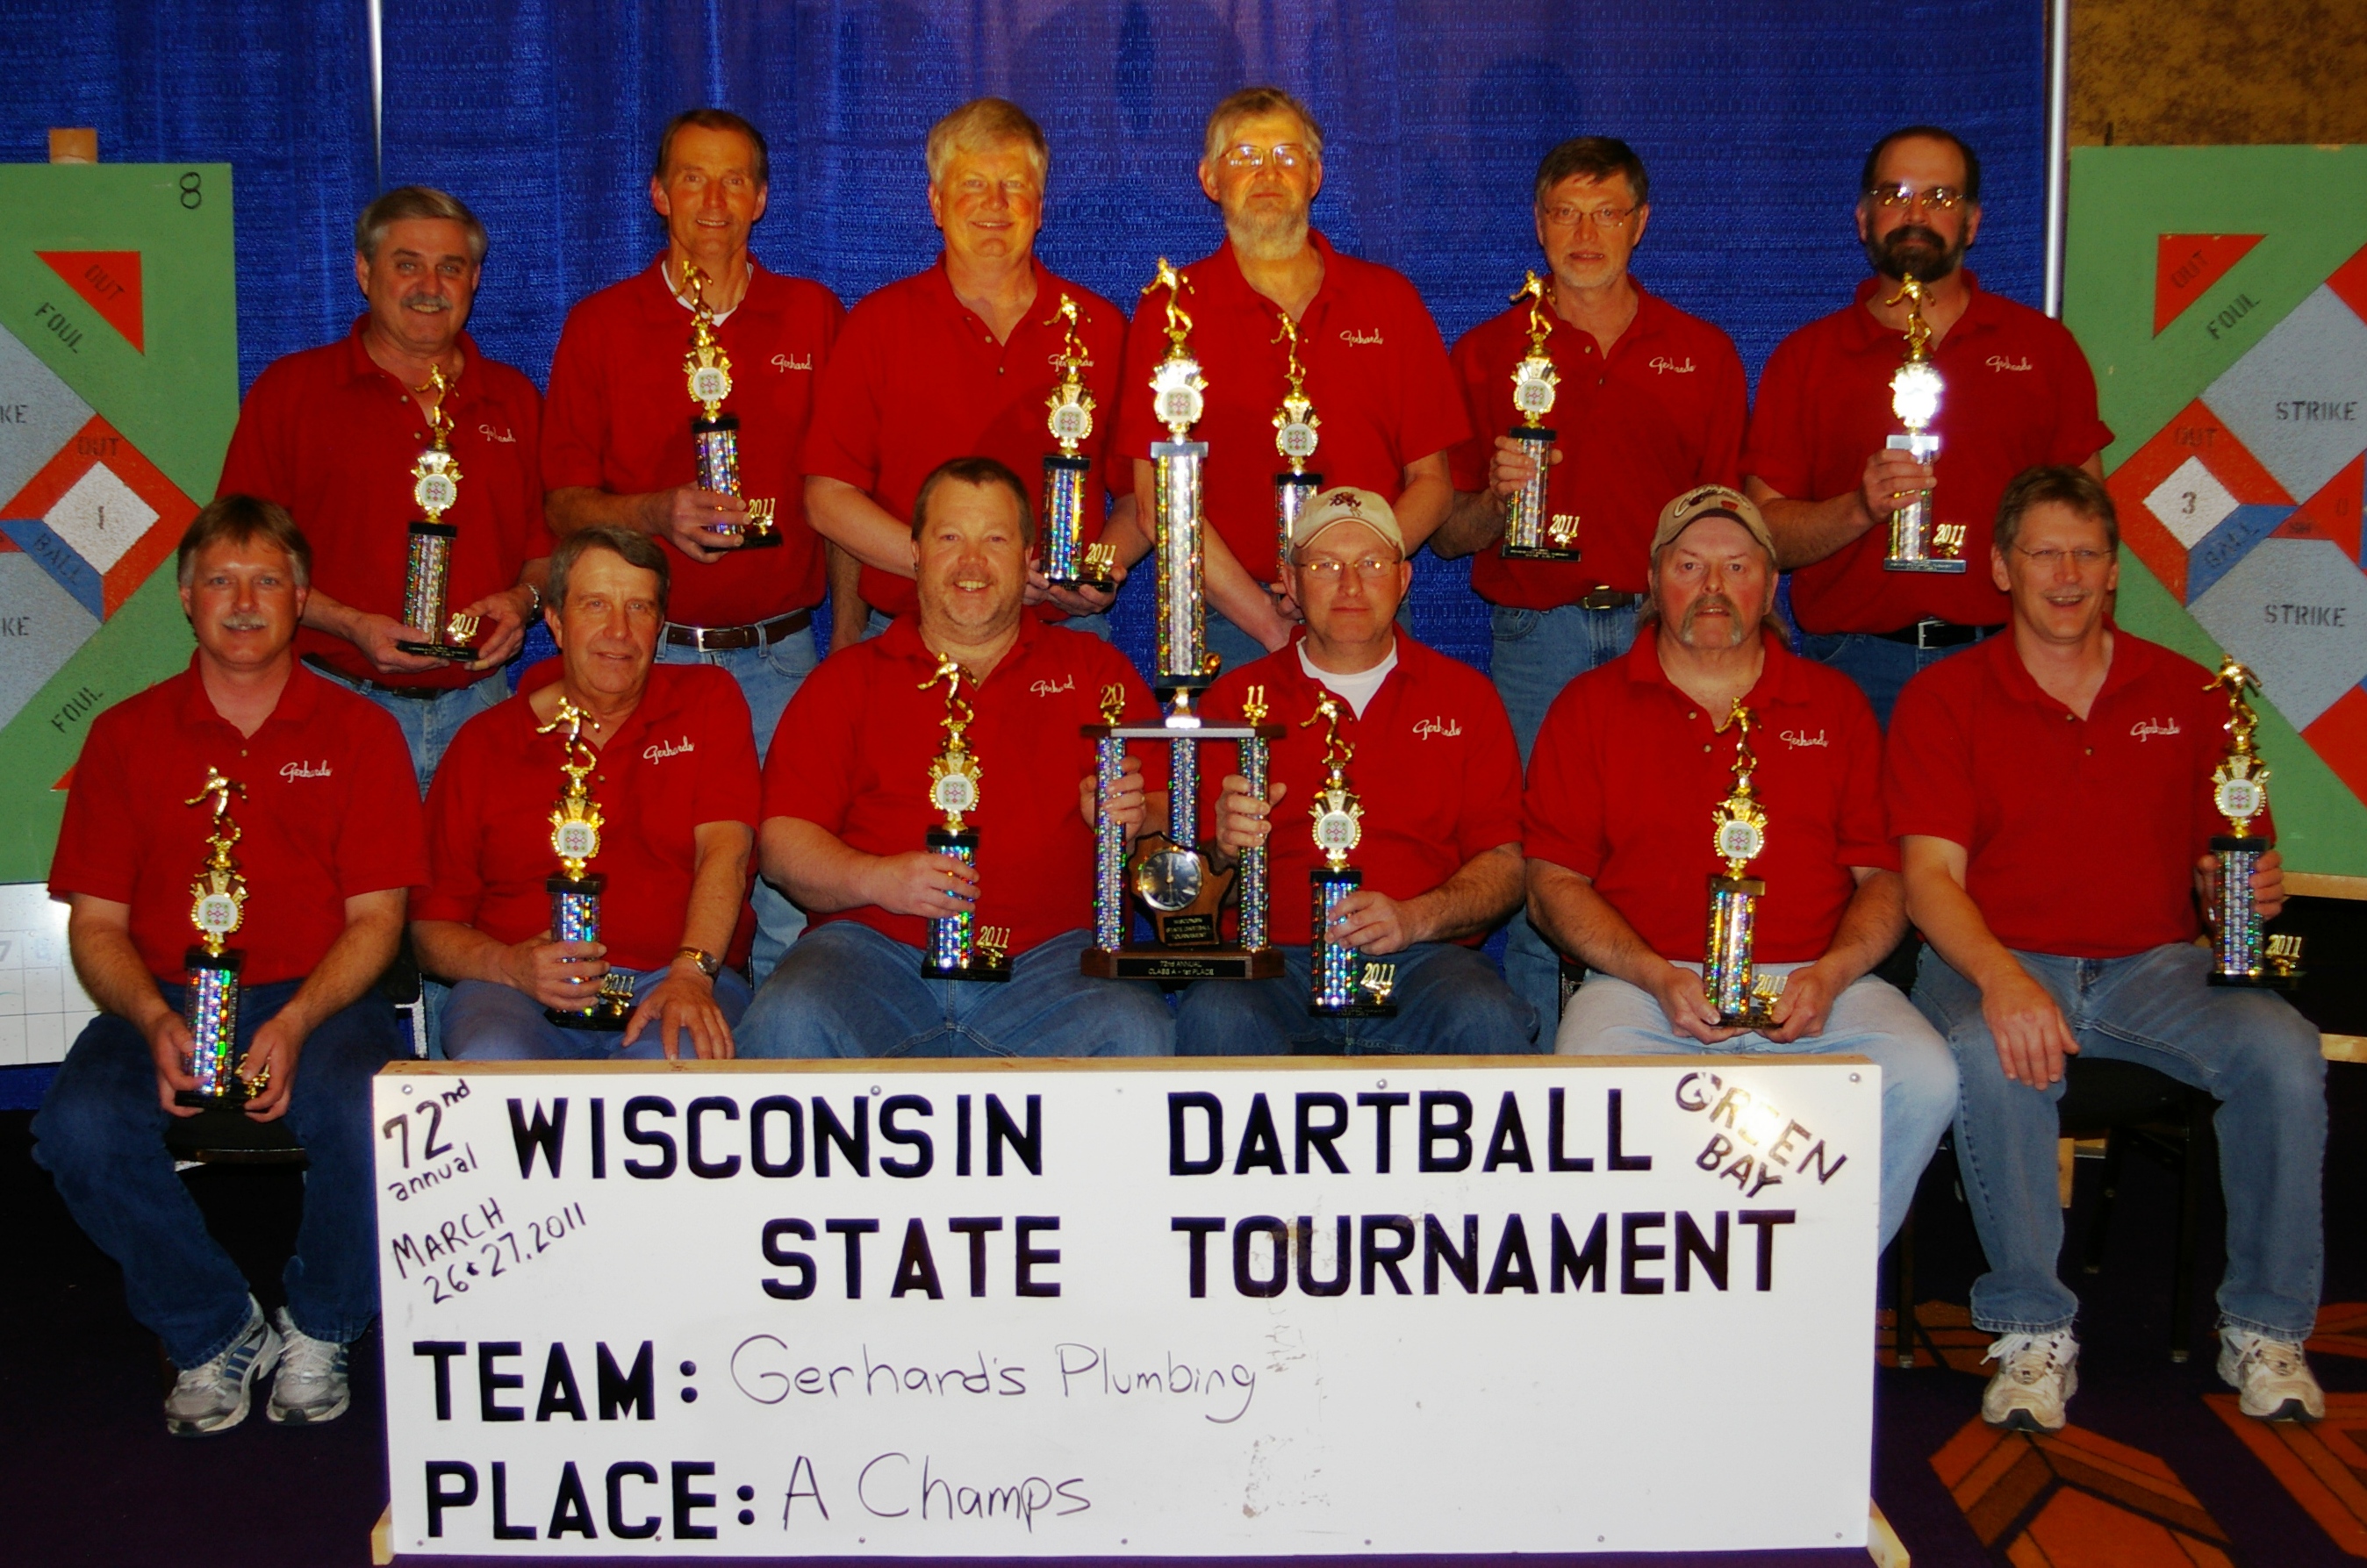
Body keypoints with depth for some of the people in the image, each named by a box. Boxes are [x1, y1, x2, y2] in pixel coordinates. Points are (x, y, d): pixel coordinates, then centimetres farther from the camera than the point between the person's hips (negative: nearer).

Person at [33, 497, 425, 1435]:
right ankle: (214, 1332, -3)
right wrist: (156, 1022, -14)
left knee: (374, 1117, -33)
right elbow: (95, 923, 7)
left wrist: (295, 1024, -16)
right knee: (80, 1127, -29)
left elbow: (376, 916, 2)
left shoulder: (358, 732, 8)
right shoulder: (126, 735, 12)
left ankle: (317, 1331, -2)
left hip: (318, 999, -1)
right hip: (164, 1000, 2)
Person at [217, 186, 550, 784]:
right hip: (338, 708, -2)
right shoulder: (289, 391, 3)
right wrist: (349, 625, -13)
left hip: (479, 709, 3)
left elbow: (549, 542, 18)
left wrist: (524, 598, -3)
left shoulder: (515, 400, 14)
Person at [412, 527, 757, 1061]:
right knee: (492, 1061, -33)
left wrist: (691, 974, -20)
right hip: (521, 992, 1)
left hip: (675, 980, -1)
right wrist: (512, 966, -13)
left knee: (683, 1059, -36)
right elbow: (431, 925, 10)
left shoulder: (708, 702, 13)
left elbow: (724, 849, -3)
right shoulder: (483, 742, 13)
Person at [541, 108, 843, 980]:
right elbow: (565, 507, 6)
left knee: (792, 902, -2)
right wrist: (656, 514, -14)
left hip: (779, 654, 1)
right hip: (646, 655, 0)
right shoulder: (599, 326, 6)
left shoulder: (815, 318, 9)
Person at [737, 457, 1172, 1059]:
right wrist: (875, 878, -12)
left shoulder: (1094, 670, 19)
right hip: (877, 949, 0)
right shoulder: (848, 680, 16)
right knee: (787, 1023, -32)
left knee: (1138, 1032, -31)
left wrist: (1130, 817, -11)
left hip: (1047, 957, 1)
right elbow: (781, 840, 7)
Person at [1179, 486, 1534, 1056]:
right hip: (1273, 960, 0)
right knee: (1215, 1017, -35)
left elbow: (1504, 865, 8)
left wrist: (1412, 919, -12)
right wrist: (1223, 848, -16)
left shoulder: (1465, 695, 16)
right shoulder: (1237, 698, 14)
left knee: (1483, 1020, -34)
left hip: (1420, 960, 0)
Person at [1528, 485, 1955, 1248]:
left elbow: (1883, 876, 14)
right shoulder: (1590, 706, 12)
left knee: (1924, 1082, -27)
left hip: (1814, 981, 2)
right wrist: (1658, 978, -10)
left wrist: (1829, 975, -7)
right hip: (1645, 983, -1)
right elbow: (1554, 885, 5)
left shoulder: (1835, 705, 18)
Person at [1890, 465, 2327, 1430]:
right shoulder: (1944, 699, 3)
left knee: (2282, 1051, -25)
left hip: (2153, 967, 3)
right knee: (1993, 1059, -36)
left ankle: (2266, 1329, -8)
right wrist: (1999, 977, -25)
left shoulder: (2183, 692, 12)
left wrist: (2249, 889, -11)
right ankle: (2033, 1331, -20)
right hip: (1995, 962, -2)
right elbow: (1930, 876, -7)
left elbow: (2218, 861, 14)